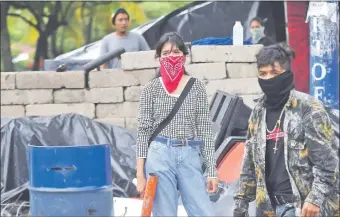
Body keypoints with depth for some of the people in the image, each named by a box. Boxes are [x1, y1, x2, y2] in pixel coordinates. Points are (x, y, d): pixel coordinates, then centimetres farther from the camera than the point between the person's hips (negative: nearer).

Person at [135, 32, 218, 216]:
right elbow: (143, 131, 5)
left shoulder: (196, 87, 7)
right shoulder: (151, 88, 5)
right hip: (160, 156, -1)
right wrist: (140, 174, -1)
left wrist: (212, 170, 1)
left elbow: (205, 129, 7)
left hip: (190, 158, 1)